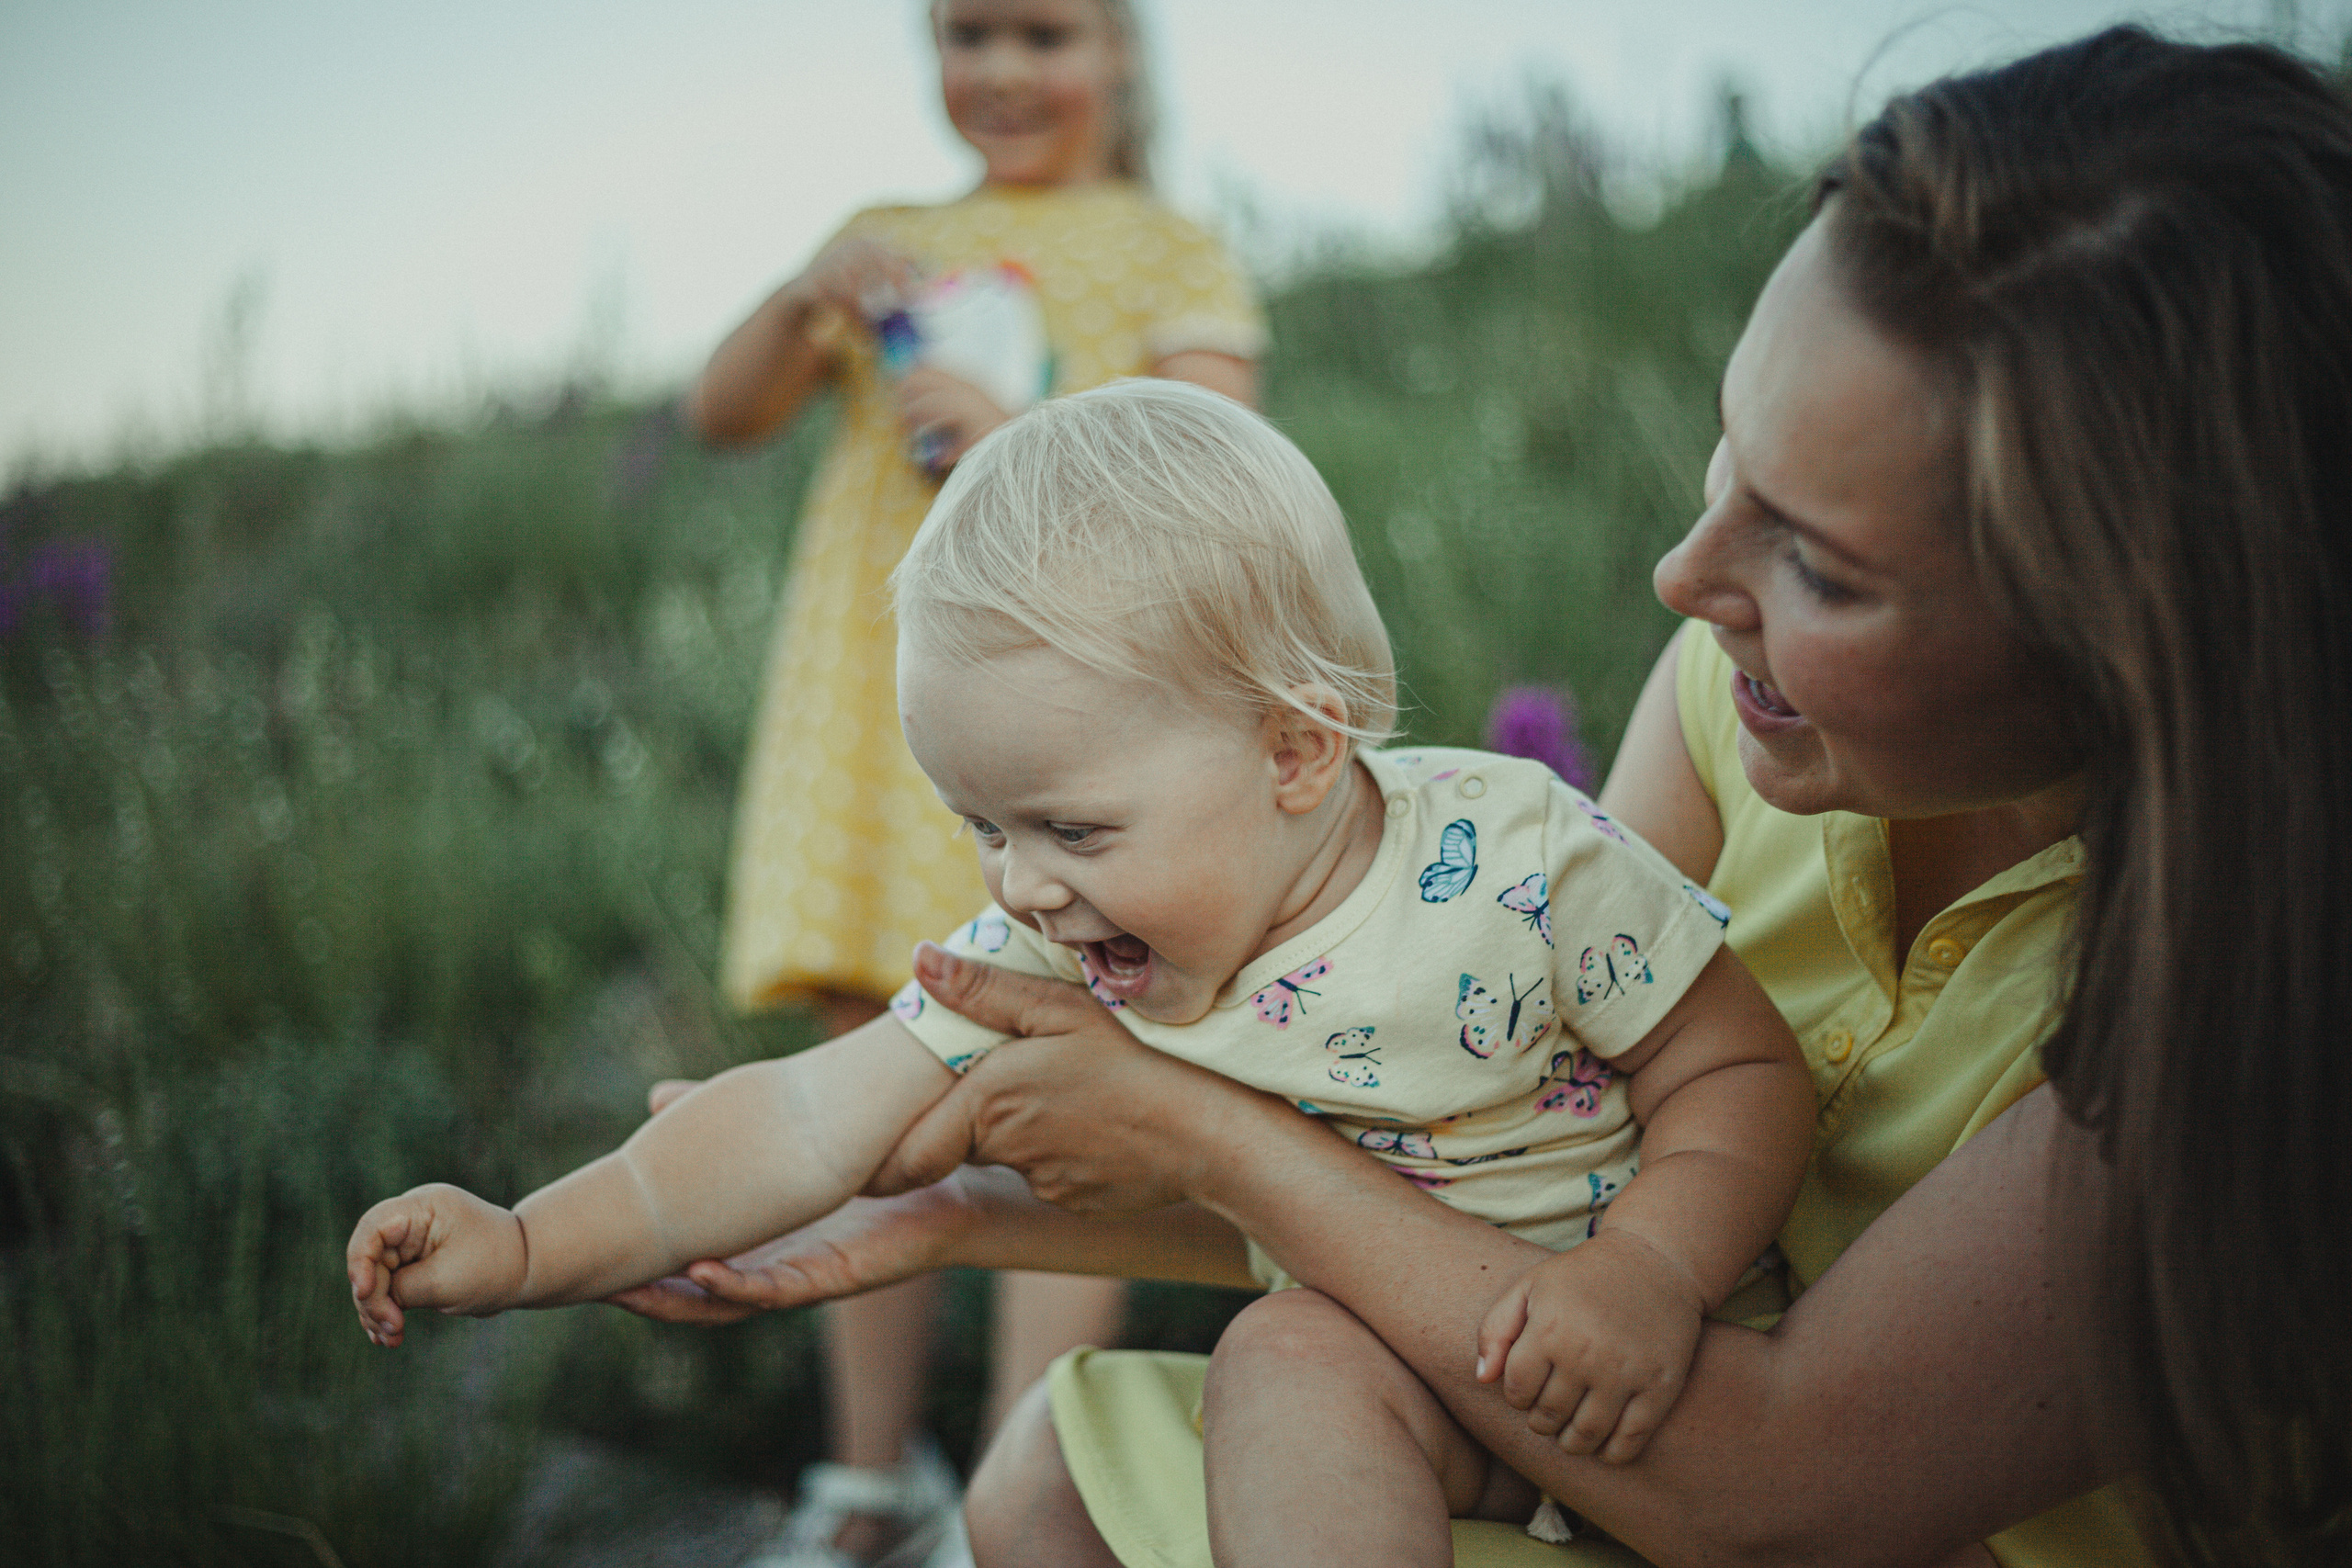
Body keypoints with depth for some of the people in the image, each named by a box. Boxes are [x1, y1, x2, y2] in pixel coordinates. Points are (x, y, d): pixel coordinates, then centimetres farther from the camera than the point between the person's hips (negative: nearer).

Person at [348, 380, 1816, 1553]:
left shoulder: (1516, 862, -24)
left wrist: (1654, 1272, -33)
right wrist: (524, 1248, -12)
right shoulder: (1054, 952, -12)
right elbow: (816, 1120, -8)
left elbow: (1746, 1072, -14)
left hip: (1614, 1367, -2)